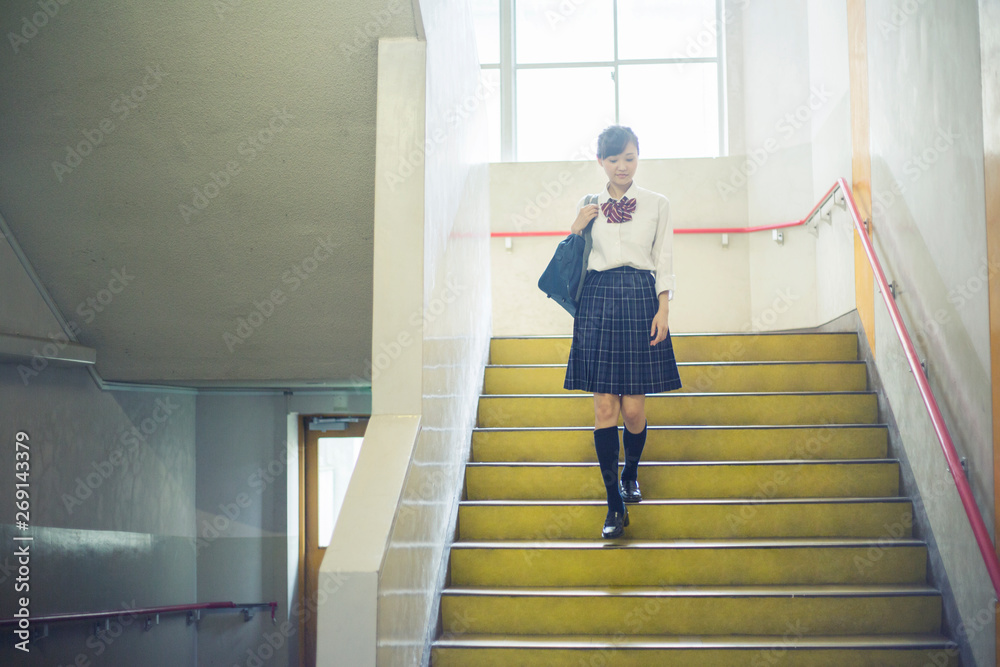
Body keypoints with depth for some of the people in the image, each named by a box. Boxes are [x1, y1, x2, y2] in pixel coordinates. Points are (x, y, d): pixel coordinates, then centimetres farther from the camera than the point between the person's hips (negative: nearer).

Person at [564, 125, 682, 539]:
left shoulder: (657, 205, 8)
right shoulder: (587, 207, 10)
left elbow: (664, 262, 7)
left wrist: (662, 310, -3)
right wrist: (577, 229, -4)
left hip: (641, 302, -1)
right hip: (598, 302, 1)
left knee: (633, 408, -2)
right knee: (604, 407, -4)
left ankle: (631, 474, 30)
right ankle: (615, 504, 2)